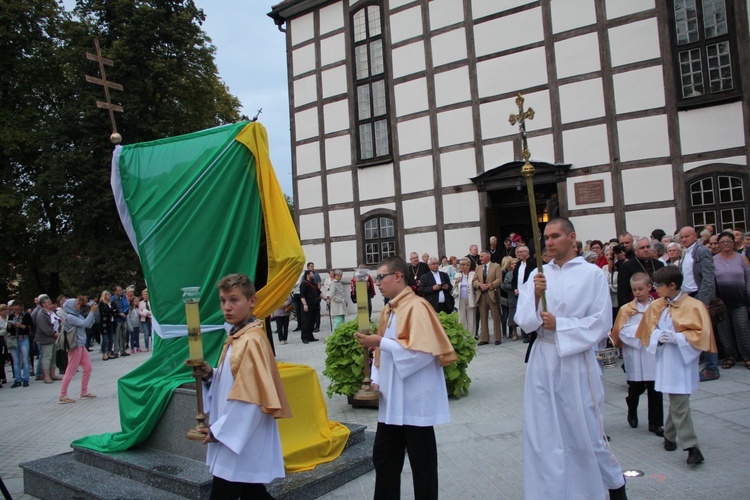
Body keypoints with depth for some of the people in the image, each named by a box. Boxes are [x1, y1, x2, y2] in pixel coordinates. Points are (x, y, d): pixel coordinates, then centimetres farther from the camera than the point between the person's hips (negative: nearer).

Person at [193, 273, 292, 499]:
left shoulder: (252, 341, -21)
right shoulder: (235, 336, 8)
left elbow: (250, 397, -22)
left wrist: (219, 431, -14)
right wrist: (210, 374, -2)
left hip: (242, 442, -9)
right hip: (238, 439, 9)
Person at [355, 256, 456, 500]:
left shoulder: (416, 306, -15)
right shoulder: (387, 310, 11)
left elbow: (422, 351, -24)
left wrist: (380, 342, -21)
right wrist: (376, 380, 4)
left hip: (415, 400, -8)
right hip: (392, 400, 8)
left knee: (421, 462, 6)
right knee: (383, 457, 15)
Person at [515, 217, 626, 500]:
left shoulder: (592, 274, -5)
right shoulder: (538, 275, 6)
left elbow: (601, 323, -8)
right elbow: (524, 321, 0)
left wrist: (558, 325, -13)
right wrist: (535, 296, -16)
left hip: (576, 360, -3)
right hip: (543, 360, 4)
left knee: (585, 431, 8)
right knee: (544, 432, 9)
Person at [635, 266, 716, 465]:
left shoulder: (694, 306, -10)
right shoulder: (657, 305, 5)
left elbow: (702, 335, -12)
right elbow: (649, 329, 12)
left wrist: (677, 338, -20)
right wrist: (658, 336, -8)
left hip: (684, 360, -3)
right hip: (666, 360, 3)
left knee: (678, 401, 0)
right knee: (678, 402, 6)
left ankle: (669, 434, 18)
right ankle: (690, 446, 14)